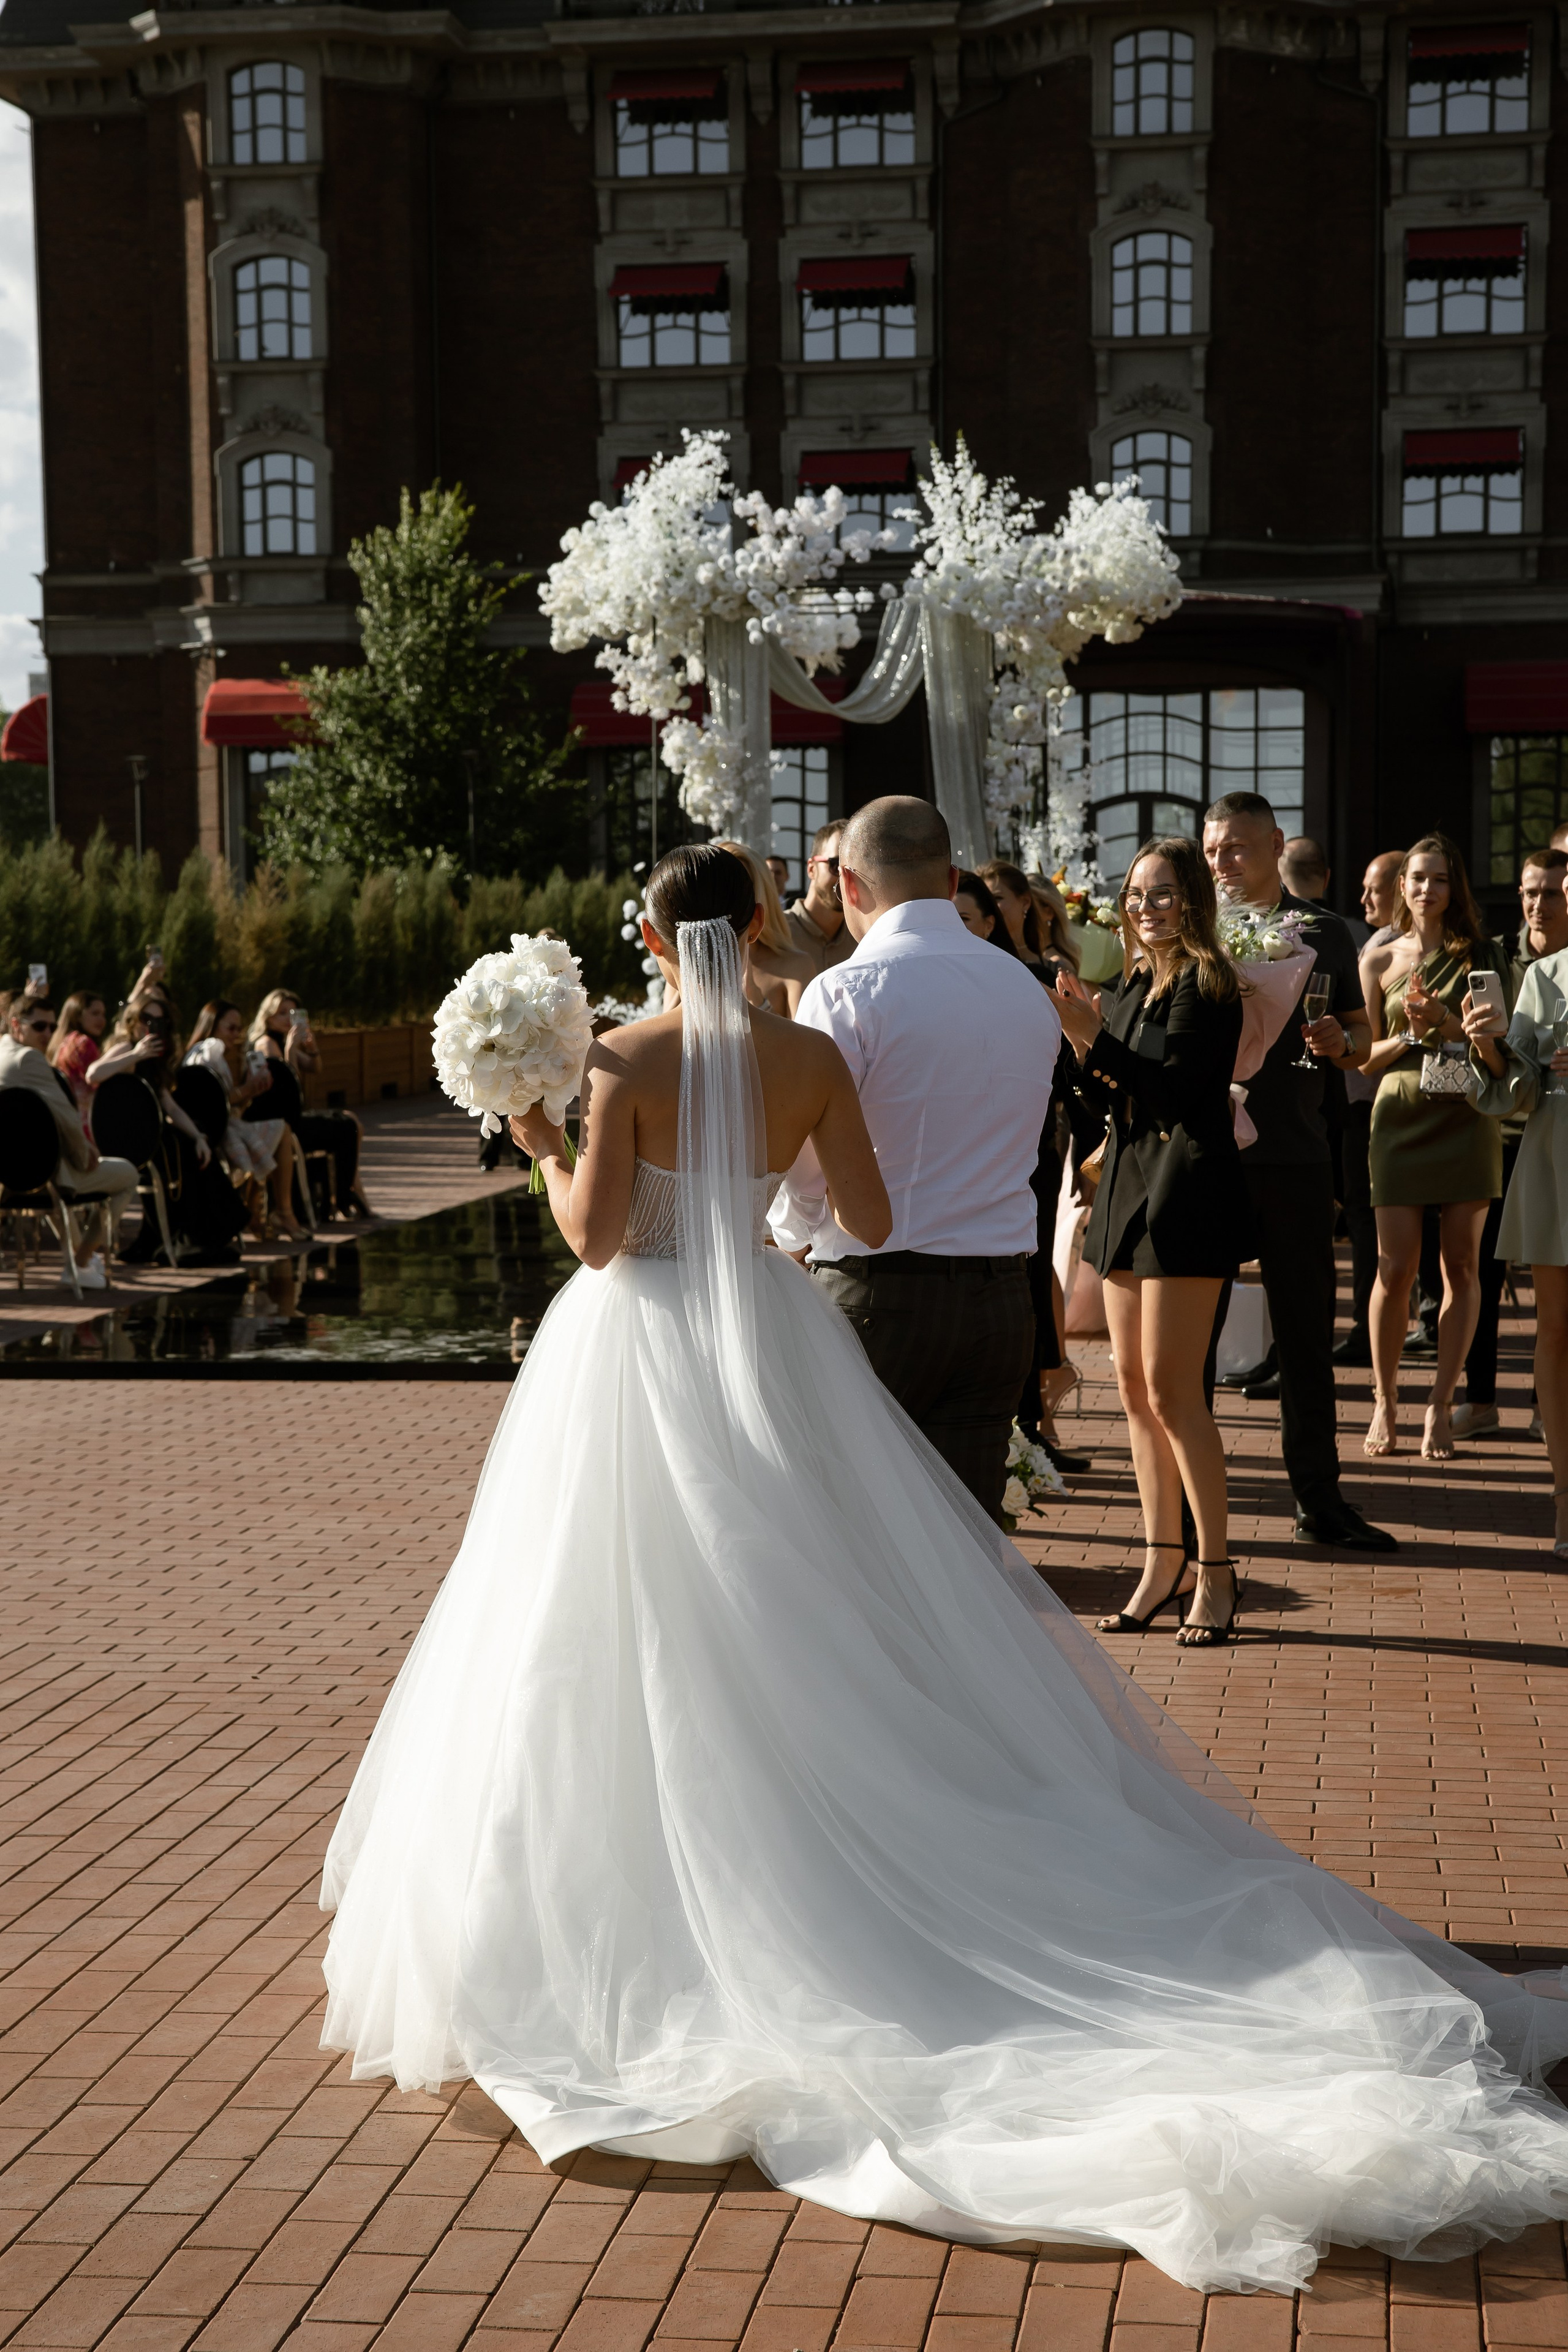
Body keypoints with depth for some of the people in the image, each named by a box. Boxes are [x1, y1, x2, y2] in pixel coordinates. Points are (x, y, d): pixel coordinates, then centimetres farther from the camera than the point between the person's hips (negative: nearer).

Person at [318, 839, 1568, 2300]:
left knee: (649, 1651, 5)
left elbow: (595, 1232, -14)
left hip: (640, 1350, -3)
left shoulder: (625, 1061, -10)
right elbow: (869, 1218, 2)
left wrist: (545, 1151, 4)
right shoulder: (812, 1058, -1)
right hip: (770, 1349, 3)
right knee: (815, 1642, 10)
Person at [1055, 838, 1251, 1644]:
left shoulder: (1204, 982, -9)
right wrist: (1087, 1039, -2)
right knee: (1134, 1387, 9)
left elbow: (1175, 1089, -19)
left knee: (1171, 1389, -9)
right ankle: (1164, 1562, 17)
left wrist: (1092, 1038, -23)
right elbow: (1116, 1100, 13)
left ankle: (1215, 1570, -1)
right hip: (1129, 1185, 9)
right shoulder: (1132, 983, 15)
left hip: (1186, 1191, -8)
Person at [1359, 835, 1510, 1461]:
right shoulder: (1379, 959, 7)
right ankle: (1385, 1402, 10)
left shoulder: (1481, 954, 6)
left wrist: (1446, 1023, -14)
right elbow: (1366, 1057, 9)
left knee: (1461, 1265, 0)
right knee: (1397, 1266, -6)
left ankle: (1440, 1407, 7)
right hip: (1402, 1119, 0)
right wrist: (1409, 1034, -9)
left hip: (1467, 1119, 0)